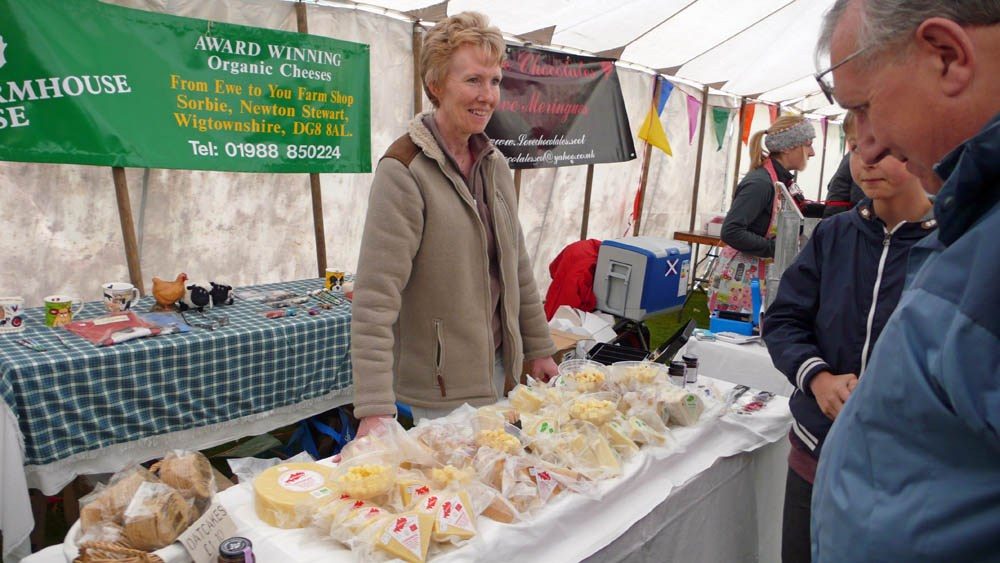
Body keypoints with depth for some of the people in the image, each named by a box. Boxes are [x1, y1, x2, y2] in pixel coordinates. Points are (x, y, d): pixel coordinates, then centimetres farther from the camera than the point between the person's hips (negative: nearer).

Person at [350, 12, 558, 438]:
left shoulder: (494, 164, 4)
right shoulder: (404, 171, -19)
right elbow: (376, 297, -25)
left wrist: (538, 350, 13)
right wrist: (374, 409, -29)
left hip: (495, 370, 7)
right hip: (435, 389, -7)